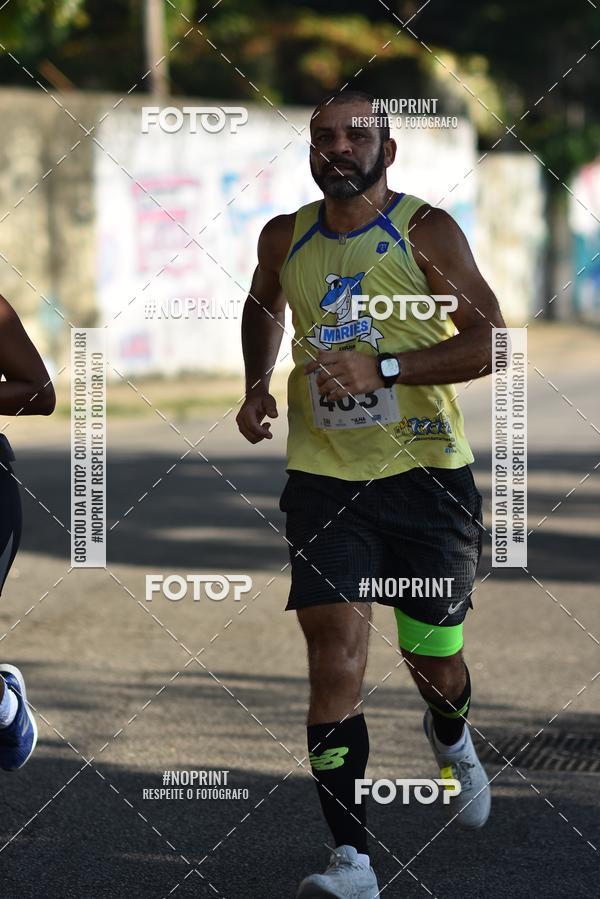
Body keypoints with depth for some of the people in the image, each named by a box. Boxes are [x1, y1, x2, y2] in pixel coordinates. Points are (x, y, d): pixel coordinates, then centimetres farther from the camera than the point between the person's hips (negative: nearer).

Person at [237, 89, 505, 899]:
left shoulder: (425, 231, -7)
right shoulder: (285, 239, 6)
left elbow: (489, 342, -14)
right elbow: (262, 308, 30)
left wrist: (382, 367, -23)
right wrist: (256, 388, 14)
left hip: (427, 473, -2)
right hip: (324, 476, 2)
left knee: (433, 657, 10)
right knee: (335, 650, -12)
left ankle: (451, 739, 48)